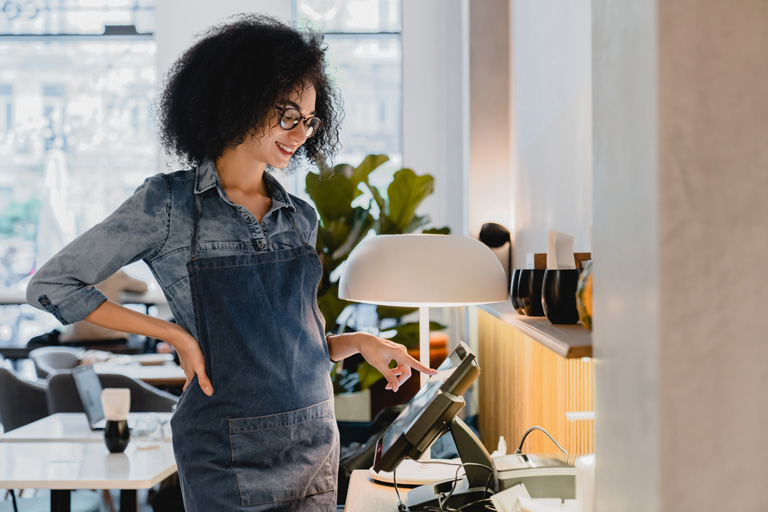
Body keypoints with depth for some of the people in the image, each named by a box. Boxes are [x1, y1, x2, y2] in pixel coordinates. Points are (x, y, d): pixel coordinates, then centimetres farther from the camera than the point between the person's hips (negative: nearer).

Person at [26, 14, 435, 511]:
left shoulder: (301, 217, 9)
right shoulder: (168, 204, -7)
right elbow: (52, 285, -5)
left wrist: (360, 343, -2)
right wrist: (176, 335, -8)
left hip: (317, 444, 5)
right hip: (230, 459, -5)